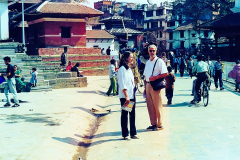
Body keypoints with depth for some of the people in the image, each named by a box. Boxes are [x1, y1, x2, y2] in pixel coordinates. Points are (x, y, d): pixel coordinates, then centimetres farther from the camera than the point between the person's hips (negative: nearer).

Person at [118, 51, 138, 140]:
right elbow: (122, 84, -16)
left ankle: (133, 133, 17)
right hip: (125, 96, -8)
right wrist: (126, 96, -19)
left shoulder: (129, 69, 17)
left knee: (132, 114, 10)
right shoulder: (122, 69, -11)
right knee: (124, 114, 0)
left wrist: (133, 94, 17)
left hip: (132, 95, 8)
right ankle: (125, 134, 7)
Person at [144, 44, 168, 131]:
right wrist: (145, 88, 15)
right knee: (150, 106, 8)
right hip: (148, 85, 7)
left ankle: (159, 125, 4)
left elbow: (165, 73, -11)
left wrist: (155, 77, -18)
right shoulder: (147, 62, 17)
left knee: (157, 106, -4)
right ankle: (153, 123, 17)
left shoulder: (159, 61, -4)